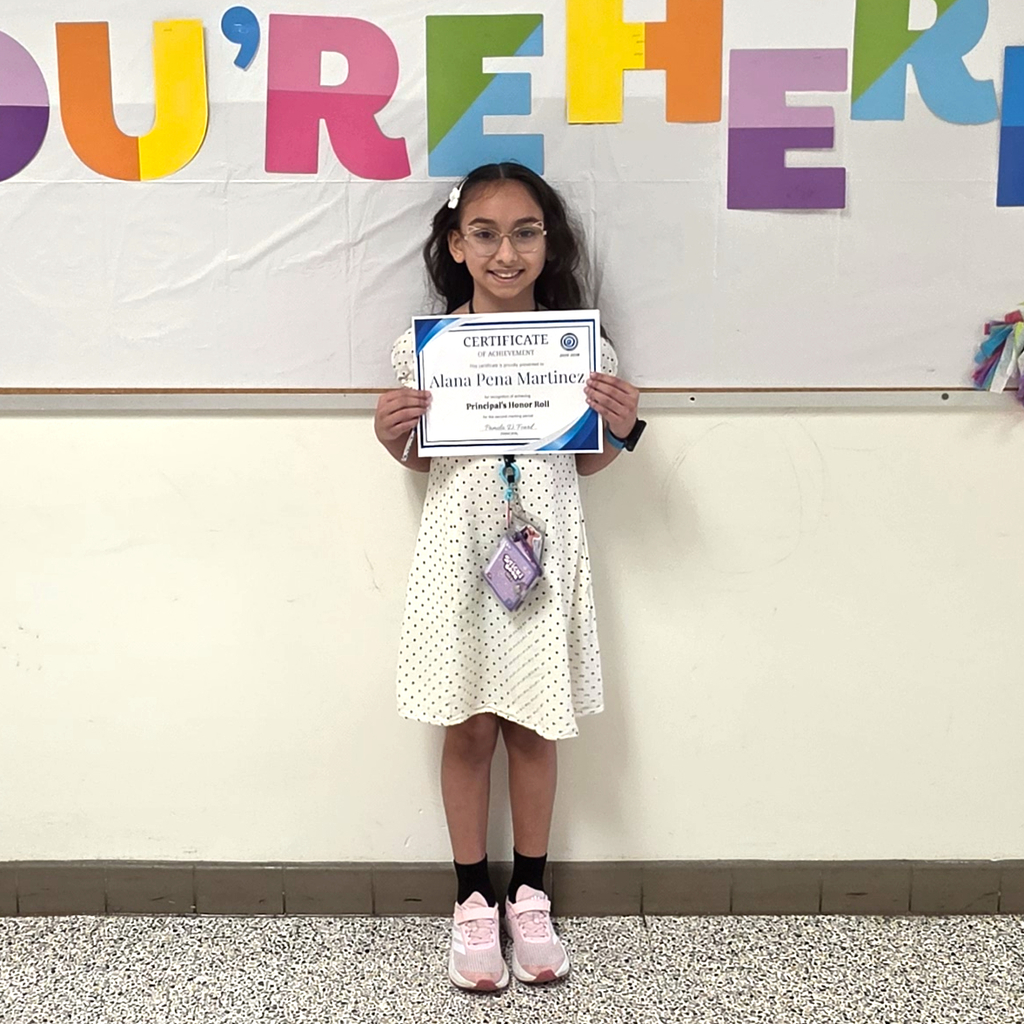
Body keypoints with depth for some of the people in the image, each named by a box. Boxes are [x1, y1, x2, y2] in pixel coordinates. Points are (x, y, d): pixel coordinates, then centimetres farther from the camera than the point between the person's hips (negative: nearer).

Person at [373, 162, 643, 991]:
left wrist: (621, 426, -12)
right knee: (468, 729, 9)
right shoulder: (428, 344, -3)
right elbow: (422, 459, 8)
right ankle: (474, 901, 26)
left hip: (545, 549, 1)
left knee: (534, 728, 11)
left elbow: (584, 462, 7)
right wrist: (392, 434, -12)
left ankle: (529, 897, 30)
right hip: (459, 550, 0)